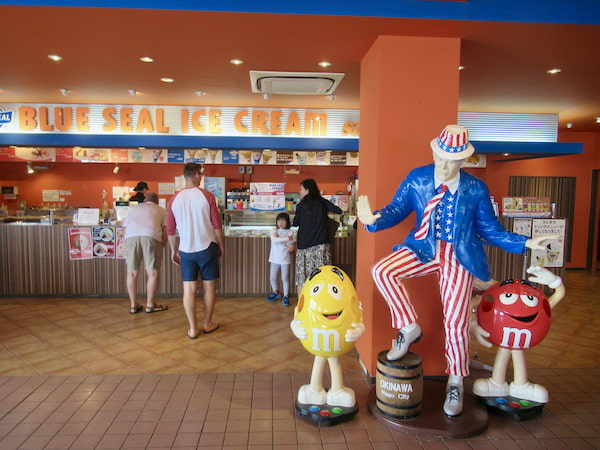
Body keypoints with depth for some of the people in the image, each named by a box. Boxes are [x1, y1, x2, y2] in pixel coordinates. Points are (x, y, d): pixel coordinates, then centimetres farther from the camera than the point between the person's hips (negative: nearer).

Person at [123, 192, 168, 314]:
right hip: (151, 236, -2)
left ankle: (134, 305, 20)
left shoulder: (134, 208, 34)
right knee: (153, 273, 7)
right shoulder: (161, 210, 27)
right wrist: (162, 246, 30)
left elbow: (125, 228, 27)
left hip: (131, 235, 3)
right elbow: (165, 232, 17)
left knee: (132, 273, 12)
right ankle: (150, 305, 15)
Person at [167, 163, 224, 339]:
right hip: (207, 247, -2)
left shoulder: (174, 199, 1)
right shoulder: (206, 196, -7)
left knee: (189, 289, 7)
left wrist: (174, 250, 17)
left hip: (186, 249, 2)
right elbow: (217, 224, -6)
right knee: (209, 286, 11)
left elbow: (170, 230, 5)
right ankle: (208, 324, 23)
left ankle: (193, 328, 11)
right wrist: (220, 245, 8)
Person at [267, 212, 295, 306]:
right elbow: (274, 239, -21)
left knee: (285, 278, -2)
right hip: (275, 258, 2)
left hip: (285, 259, -2)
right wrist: (286, 238, -28)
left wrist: (291, 249, -24)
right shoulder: (274, 231, 1)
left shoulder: (290, 232, 0)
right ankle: (276, 292, 33)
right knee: (272, 278, 9)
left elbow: (291, 246, -2)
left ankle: (286, 296, 12)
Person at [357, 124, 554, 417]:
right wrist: (373, 219, -19)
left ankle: (455, 383, 25)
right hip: (424, 249, 2)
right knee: (382, 271, -24)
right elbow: (397, 209, 2)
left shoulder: (476, 189, -1)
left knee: (456, 322, -1)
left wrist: (525, 243, -7)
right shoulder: (416, 179, 0)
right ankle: (409, 328, -1)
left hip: (459, 256, -1)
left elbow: (490, 230, 5)